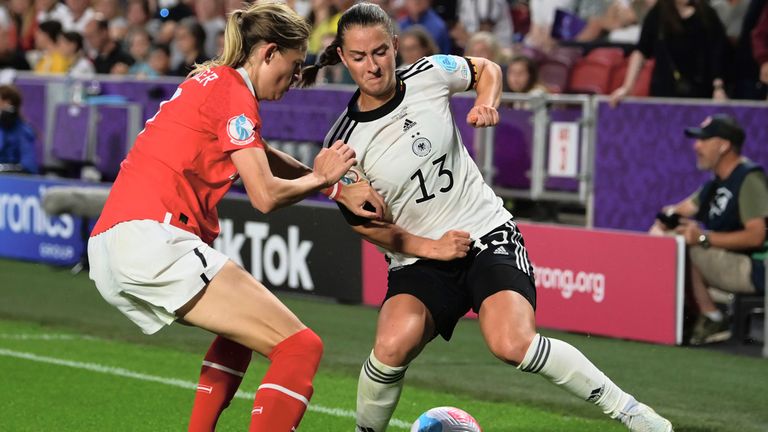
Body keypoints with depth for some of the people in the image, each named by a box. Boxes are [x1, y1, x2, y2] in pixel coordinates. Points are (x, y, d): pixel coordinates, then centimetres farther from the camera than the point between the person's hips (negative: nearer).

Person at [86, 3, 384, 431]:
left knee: (245, 328, 33)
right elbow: (266, 195, -10)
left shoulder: (210, 82, 23)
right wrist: (320, 177, 8)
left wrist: (338, 188, 13)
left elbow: (264, 159, 25)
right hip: (153, 239, -10)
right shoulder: (234, 92, -5)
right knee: (300, 347, -12)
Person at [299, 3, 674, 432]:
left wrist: (487, 103, -8)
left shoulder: (428, 76, -7)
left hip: (489, 234, -1)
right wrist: (430, 247, -9)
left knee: (513, 344, -25)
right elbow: (360, 220, 3)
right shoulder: (344, 144, -8)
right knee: (392, 345, -28)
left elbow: (487, 68, 14)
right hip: (419, 261, 1)